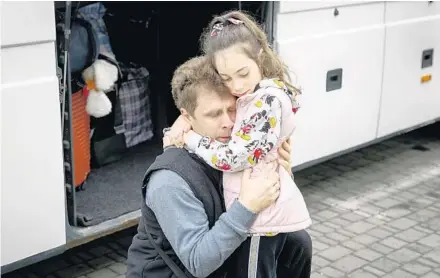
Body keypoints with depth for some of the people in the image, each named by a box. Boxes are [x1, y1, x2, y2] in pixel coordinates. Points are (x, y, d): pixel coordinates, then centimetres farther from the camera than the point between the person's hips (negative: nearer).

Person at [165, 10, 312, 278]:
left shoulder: (268, 100, -23)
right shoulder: (249, 95, 5)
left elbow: (232, 158, -22)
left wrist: (189, 137, -10)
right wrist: (187, 122, 2)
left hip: (262, 212, -9)